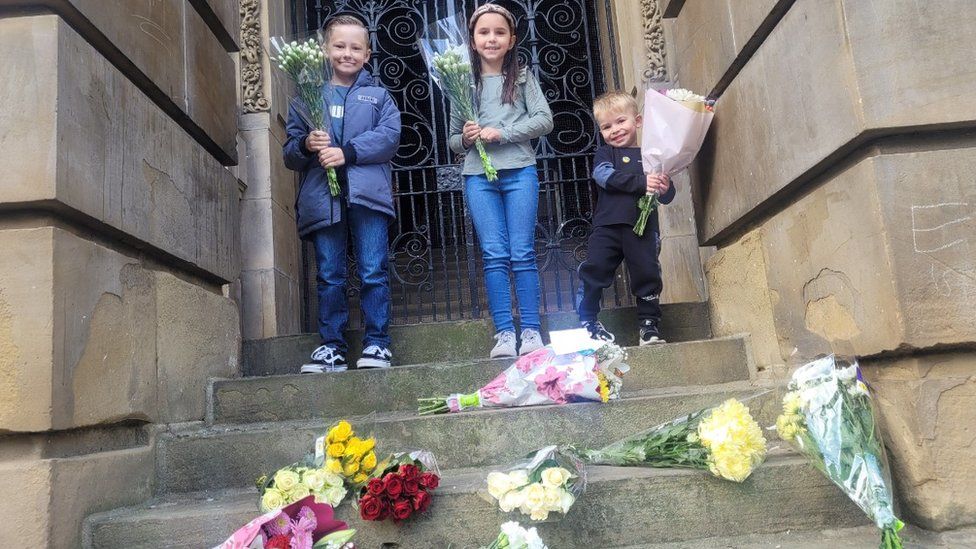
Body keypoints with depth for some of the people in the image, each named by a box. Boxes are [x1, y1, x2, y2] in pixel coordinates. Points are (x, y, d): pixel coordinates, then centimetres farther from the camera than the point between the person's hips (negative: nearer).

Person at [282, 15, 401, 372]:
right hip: (322, 198, 2)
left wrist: (346, 152, -13)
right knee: (329, 276, 4)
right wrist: (306, 145, -10)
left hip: (367, 194, -1)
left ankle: (377, 343, 5)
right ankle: (332, 346, 11)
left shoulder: (378, 96, 15)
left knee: (373, 272, -3)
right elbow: (290, 153, 13)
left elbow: (389, 136, -2)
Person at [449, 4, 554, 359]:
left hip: (519, 172, -1)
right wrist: (465, 139, -8)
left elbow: (544, 120, -1)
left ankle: (531, 332, 0)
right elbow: (452, 140, 15)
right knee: (494, 256, -3)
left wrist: (501, 133, -10)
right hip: (478, 177, 1)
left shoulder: (523, 77, 10)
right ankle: (504, 334, -2)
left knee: (522, 253, -3)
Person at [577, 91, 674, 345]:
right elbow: (605, 175, -12)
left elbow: (666, 198, 13)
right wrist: (641, 182, -22)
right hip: (608, 226, -1)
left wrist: (664, 188, -12)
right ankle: (587, 319, 11)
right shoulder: (605, 154, 12)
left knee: (647, 274, 2)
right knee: (595, 269, -5)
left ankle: (649, 323, 17)